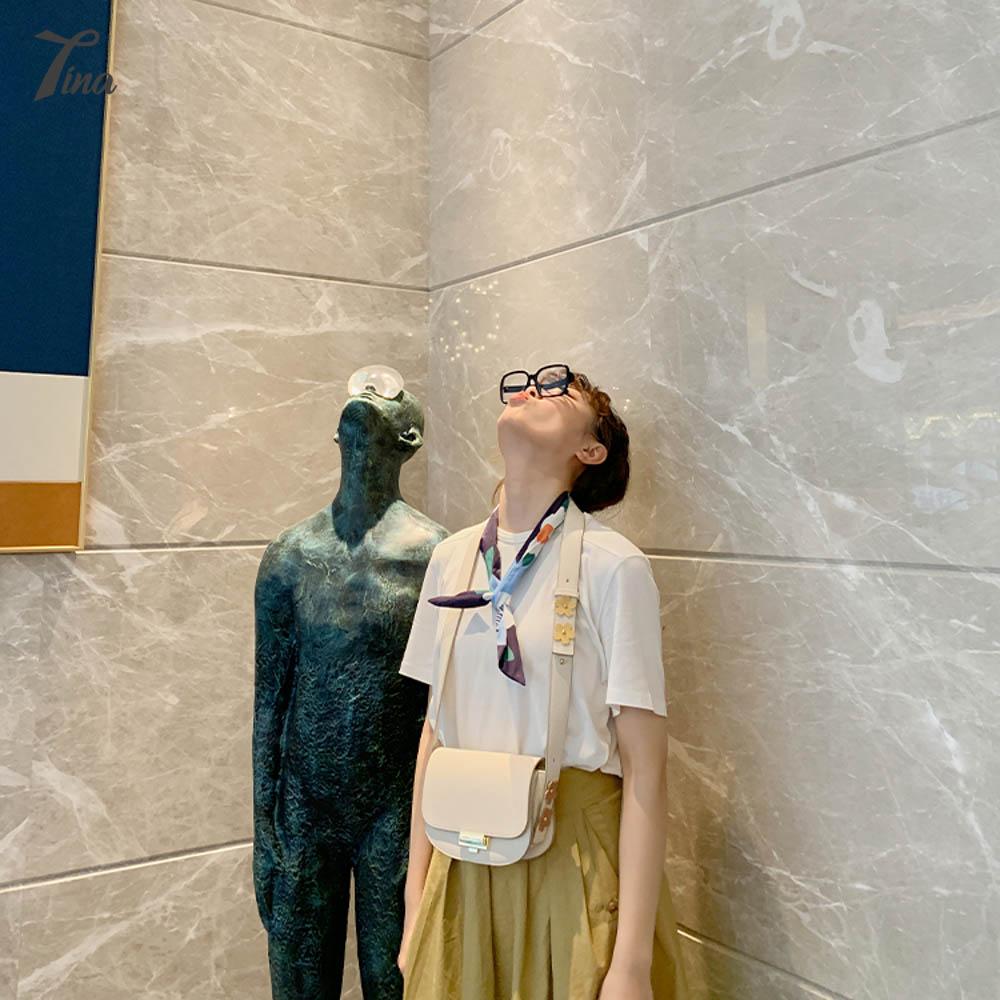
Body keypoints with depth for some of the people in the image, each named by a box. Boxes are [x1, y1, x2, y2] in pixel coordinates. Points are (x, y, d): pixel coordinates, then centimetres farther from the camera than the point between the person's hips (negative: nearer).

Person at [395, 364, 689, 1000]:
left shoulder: (614, 565, -13)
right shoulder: (452, 557, 2)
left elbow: (645, 770, -13)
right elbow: (436, 730, 7)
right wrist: (415, 904, 9)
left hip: (576, 862, -4)